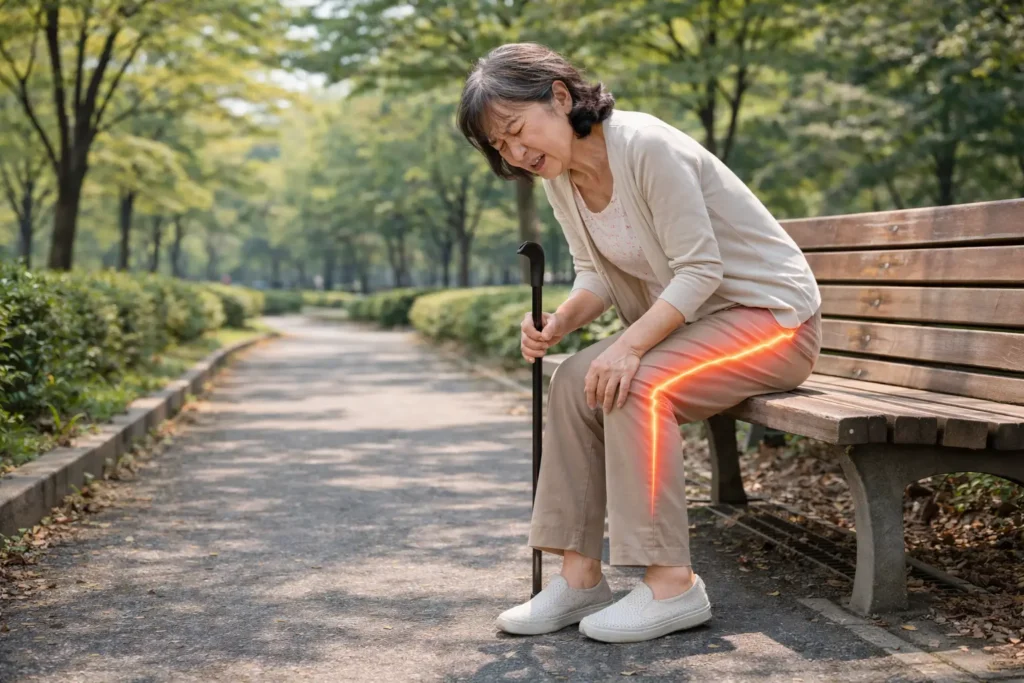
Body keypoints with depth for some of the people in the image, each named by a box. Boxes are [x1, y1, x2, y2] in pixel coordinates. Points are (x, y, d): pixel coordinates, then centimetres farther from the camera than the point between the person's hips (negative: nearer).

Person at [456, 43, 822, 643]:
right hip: (686, 319, 8)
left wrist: (630, 346, -34)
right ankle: (580, 576, -7)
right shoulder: (559, 176, 1)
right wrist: (560, 322, -17)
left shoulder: (647, 146, -24)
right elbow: (598, 276, 4)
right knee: (576, 381, -10)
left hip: (772, 315, -8)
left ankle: (672, 584, -21)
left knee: (635, 386, -28)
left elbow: (700, 270, -25)